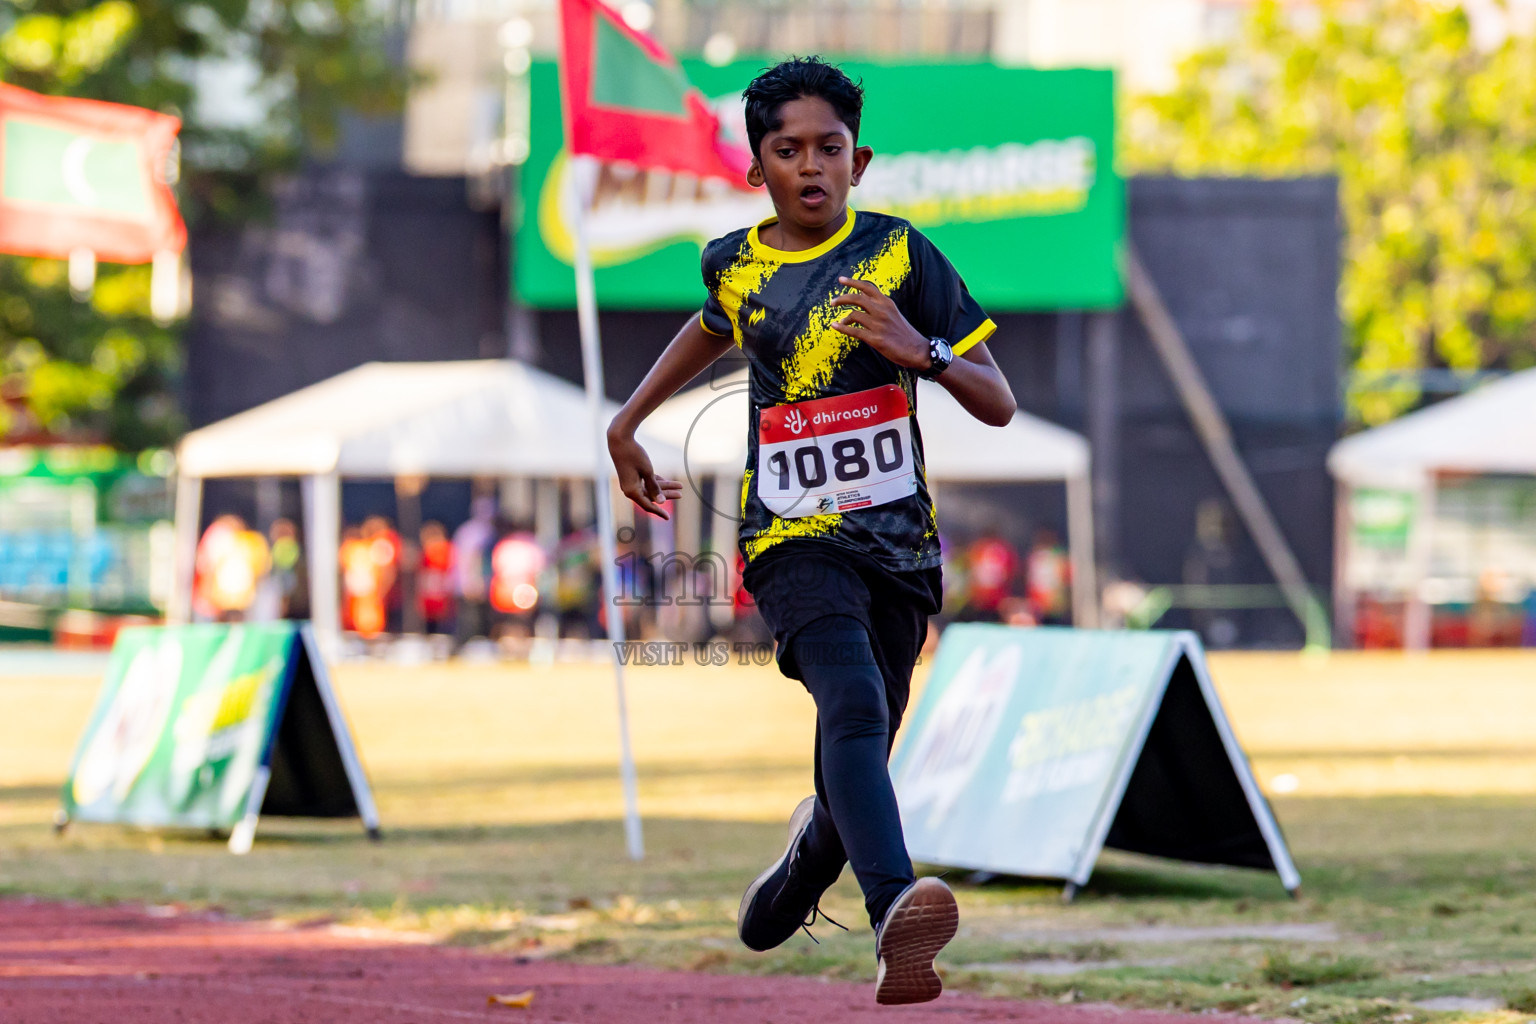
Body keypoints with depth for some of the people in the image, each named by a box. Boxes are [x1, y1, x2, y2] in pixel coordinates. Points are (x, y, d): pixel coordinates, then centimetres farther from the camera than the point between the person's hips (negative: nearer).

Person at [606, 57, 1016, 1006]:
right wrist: (628, 424, 36)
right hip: (792, 537, -1)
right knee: (855, 707, -29)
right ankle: (896, 916, -50)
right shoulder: (734, 265, 6)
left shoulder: (898, 253, 0)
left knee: (853, 770, 6)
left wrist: (919, 350, -18)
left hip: (897, 543, 1)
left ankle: (792, 886, 41)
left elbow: (999, 404, -1)